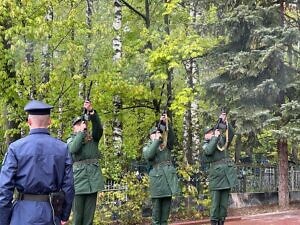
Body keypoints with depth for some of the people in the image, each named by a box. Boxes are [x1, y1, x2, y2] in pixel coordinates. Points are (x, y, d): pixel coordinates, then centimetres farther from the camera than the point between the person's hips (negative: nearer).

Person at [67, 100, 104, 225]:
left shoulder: (93, 138, 12)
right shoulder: (71, 140, 8)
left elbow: (98, 128, -9)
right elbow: (73, 149, -15)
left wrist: (91, 111, -22)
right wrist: (81, 132, -9)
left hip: (93, 179, 2)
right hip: (78, 179, -2)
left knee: (89, 215, 5)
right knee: (77, 215, 0)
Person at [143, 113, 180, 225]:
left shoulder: (166, 145, 18)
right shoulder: (147, 147, 10)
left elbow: (171, 137, -2)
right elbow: (148, 155, -13)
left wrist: (165, 123, -15)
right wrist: (157, 141, -12)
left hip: (169, 177, 3)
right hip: (157, 177, -3)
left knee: (167, 203, 4)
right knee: (156, 205, -2)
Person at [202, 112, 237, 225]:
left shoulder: (222, 140, 14)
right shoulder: (205, 145, 3)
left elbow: (231, 133, 2)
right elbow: (209, 151, -18)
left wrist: (225, 122, -9)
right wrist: (215, 137, -15)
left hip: (227, 173, 4)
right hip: (216, 174, -4)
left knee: (224, 202, 6)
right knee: (215, 201, -3)